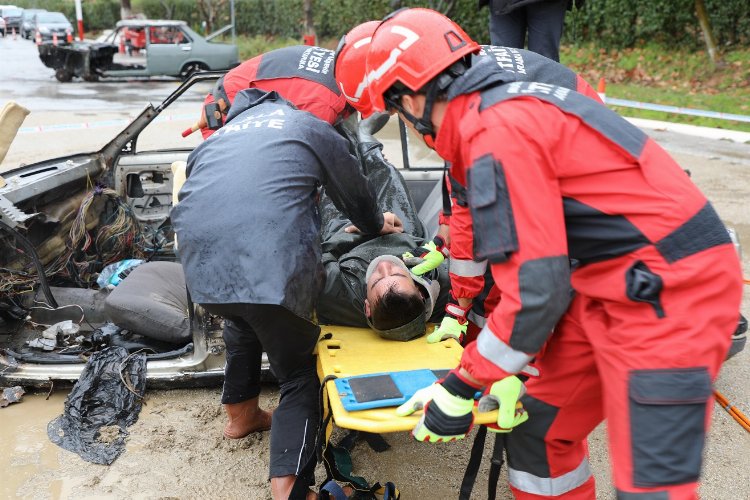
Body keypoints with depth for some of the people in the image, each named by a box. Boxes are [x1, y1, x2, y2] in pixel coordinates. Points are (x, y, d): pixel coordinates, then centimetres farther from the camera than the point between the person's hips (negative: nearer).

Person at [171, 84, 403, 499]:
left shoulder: (216, 137, 32)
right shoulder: (312, 127, 21)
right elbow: (354, 193, 28)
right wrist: (375, 225, 50)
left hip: (200, 261, 5)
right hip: (270, 265, -4)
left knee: (242, 320, 37)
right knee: (299, 375, 14)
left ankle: (240, 413, 52)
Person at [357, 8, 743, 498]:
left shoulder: (497, 132, -20)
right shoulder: (504, 105, 9)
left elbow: (535, 291, -22)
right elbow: (534, 244, 14)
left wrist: (459, 390, -9)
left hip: (668, 295, -9)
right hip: (611, 286, 10)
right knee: (538, 426, 15)